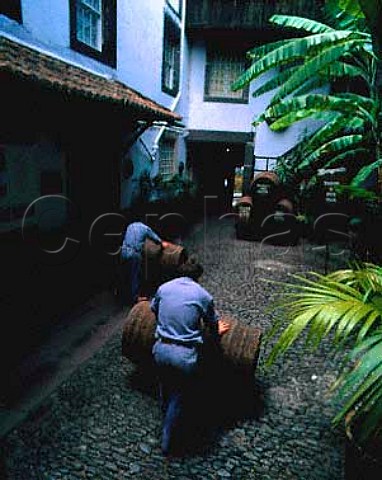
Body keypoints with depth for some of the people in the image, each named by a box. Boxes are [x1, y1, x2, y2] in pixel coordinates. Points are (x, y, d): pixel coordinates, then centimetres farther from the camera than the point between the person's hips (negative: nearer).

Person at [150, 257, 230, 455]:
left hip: (161, 349, 4)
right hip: (185, 355, -3)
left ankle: (166, 415, 55)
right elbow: (214, 324, 9)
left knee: (165, 388, 30)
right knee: (179, 398, 18)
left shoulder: (163, 288, 5)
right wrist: (218, 331, 32)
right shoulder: (203, 295, -4)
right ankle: (167, 443, 31)